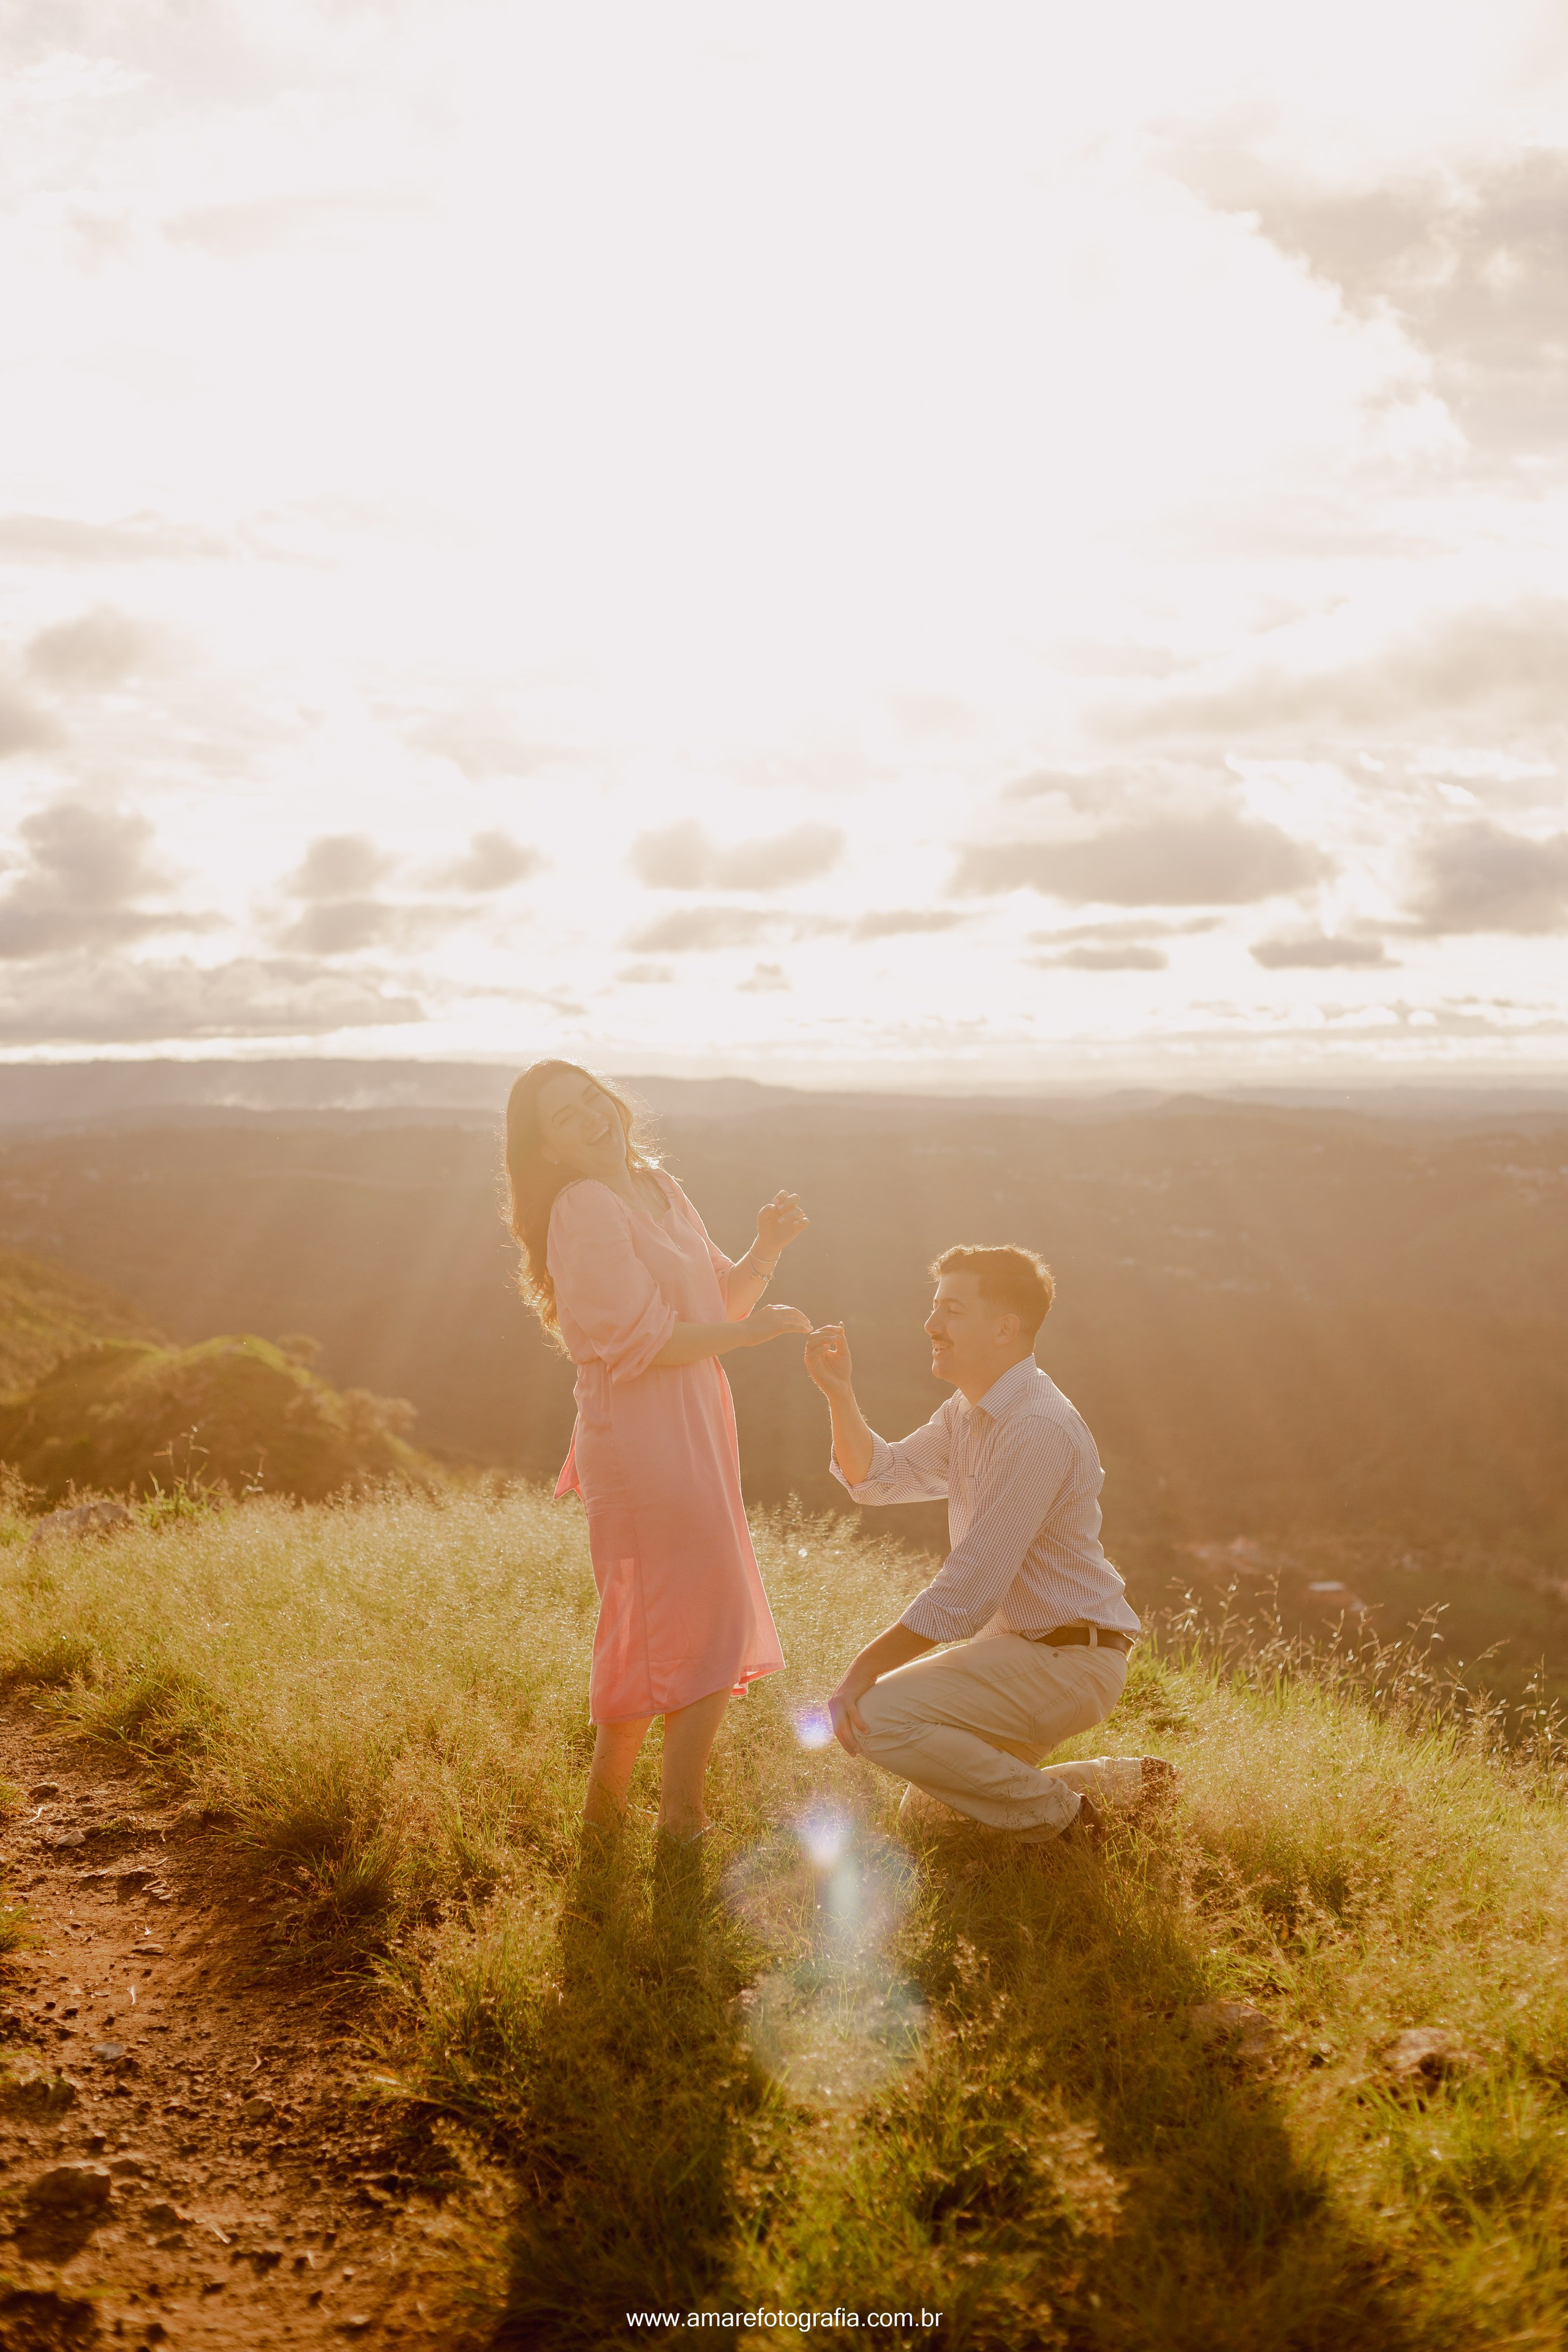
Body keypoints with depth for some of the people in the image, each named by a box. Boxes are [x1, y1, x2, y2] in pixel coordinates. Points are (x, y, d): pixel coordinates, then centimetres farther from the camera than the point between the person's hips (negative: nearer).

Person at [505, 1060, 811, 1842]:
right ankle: (681, 1818, 11)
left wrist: (765, 1250, -4)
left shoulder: (657, 1186, 11)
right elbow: (640, 1339, -22)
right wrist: (748, 1332, -15)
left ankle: (606, 1797, 35)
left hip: (692, 1426, 9)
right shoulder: (585, 1210, -16)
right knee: (711, 1621, -2)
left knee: (648, 1622, 19)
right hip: (641, 1434, -9)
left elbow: (720, 1296, 14)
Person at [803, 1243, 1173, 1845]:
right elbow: (880, 1476, 8)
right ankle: (1108, 1783, 21)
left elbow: (968, 1589, -25)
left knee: (878, 1715, -24)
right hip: (1014, 1642, 10)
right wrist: (839, 1395, -8)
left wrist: (865, 1670, -20)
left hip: (1068, 1658, -10)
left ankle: (1060, 1814, -8)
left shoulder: (1038, 1428, -24)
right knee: (924, 1814, 16)